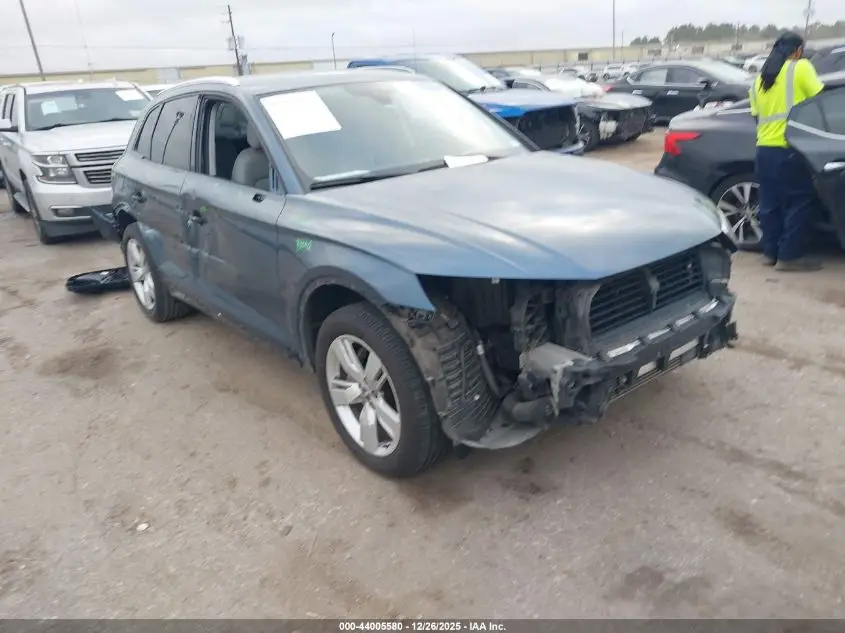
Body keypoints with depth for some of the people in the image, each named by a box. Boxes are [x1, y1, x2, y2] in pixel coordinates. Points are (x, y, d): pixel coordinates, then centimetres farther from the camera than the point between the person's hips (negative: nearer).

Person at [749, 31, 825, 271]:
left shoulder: (760, 78, 17)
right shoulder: (800, 67, -1)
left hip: (764, 148, 7)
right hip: (789, 149, -7)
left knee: (770, 203, 13)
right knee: (800, 201, 0)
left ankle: (770, 251, 17)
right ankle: (790, 255, -2)